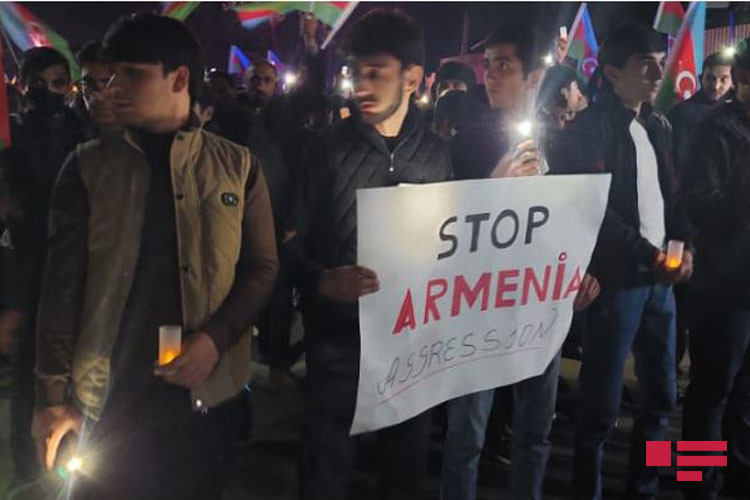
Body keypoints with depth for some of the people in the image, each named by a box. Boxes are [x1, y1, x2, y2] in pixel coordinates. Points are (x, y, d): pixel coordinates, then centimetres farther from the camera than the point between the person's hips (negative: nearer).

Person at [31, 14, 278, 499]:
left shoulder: (238, 165, 2)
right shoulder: (87, 167, 1)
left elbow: (263, 269, 1)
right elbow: (62, 284, -1)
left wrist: (216, 338, -15)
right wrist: (53, 393, -5)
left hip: (210, 392, 1)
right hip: (108, 397, 0)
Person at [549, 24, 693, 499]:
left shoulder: (659, 126, 14)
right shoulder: (588, 128, -8)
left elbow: (670, 194, 18)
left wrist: (685, 244, 2)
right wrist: (646, 253, -17)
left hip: (661, 279, 7)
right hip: (616, 279, -7)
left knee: (661, 397, 15)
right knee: (602, 404, 0)